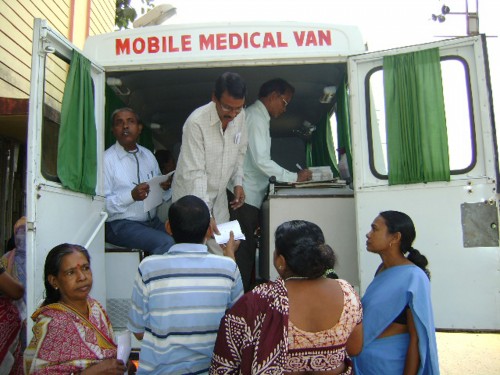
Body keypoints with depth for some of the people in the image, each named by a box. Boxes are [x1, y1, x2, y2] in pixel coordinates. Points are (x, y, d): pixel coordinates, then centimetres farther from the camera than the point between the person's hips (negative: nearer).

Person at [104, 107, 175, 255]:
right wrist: (132, 195, -24)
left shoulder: (148, 155, 15)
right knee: (166, 243, -27)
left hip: (152, 221, 6)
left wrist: (164, 187, -4)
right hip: (121, 225, -6)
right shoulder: (106, 159, -6)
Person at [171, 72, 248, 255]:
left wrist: (238, 182, 0)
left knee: (222, 253, 9)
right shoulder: (196, 122, -25)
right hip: (191, 197, -5)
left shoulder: (240, 116, -5)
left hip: (218, 196, 6)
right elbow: (194, 173, -26)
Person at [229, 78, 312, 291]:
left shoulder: (256, 116, 18)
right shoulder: (256, 118, -13)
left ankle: (244, 295, 22)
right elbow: (261, 161, -21)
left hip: (248, 194, 10)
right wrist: (294, 177, -14)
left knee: (248, 249, 13)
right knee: (244, 250, -6)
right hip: (245, 195, -10)